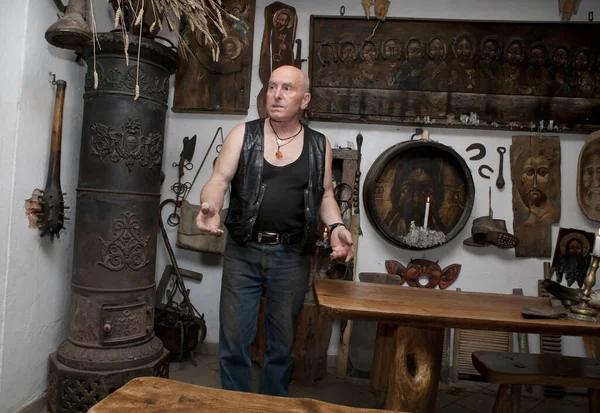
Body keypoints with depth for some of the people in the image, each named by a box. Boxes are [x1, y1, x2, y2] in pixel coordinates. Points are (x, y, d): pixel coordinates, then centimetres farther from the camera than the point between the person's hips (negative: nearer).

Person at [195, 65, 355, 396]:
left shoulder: (319, 146, 5)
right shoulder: (243, 135, 1)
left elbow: (325, 196, 10)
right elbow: (219, 180, -4)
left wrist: (336, 227, -8)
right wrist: (210, 207, -26)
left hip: (291, 255, 1)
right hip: (243, 251, 0)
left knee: (282, 341, 14)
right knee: (233, 339, 8)